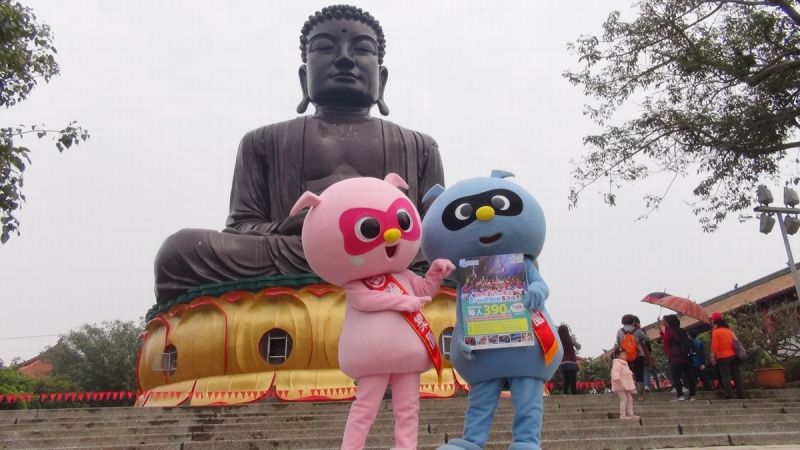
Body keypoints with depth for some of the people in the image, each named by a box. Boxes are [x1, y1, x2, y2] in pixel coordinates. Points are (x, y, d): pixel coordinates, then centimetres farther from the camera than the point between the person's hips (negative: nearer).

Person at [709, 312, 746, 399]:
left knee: (726, 377, -2)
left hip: (723, 358, -6)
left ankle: (729, 396, -7)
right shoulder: (729, 331, 13)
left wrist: (712, 357, -3)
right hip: (734, 356, 6)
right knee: (737, 377, 7)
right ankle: (741, 396, 9)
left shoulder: (716, 332, -7)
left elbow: (714, 346, -11)